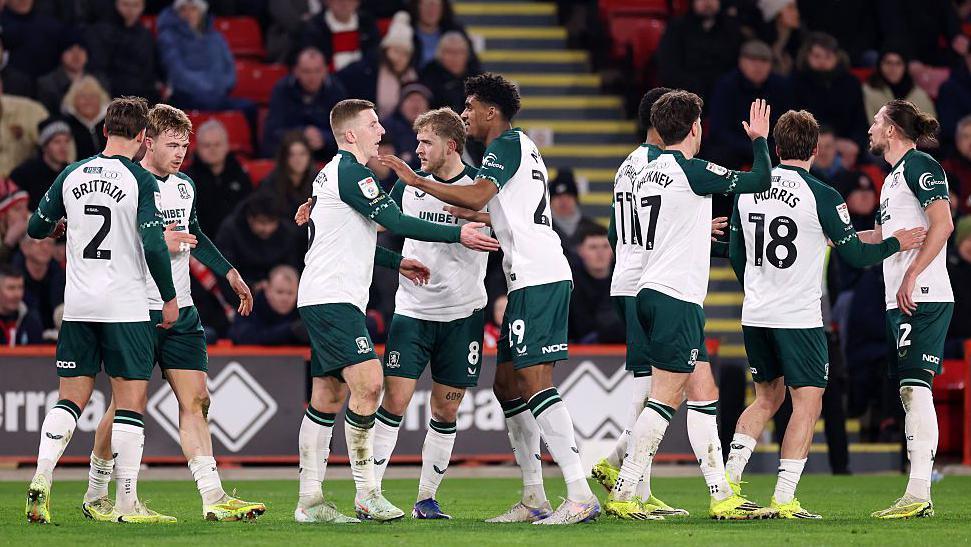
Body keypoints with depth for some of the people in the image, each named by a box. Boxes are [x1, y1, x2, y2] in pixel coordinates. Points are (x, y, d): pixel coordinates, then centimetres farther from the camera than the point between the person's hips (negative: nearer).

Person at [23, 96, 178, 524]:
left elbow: (36, 228, 14)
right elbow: (153, 246, -14)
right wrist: (169, 298, -3)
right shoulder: (140, 181, -9)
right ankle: (127, 504, -3)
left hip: (78, 307, 4)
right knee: (131, 402, 0)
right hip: (126, 307, -4)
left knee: (70, 399, 11)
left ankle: (40, 480, -5)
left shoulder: (71, 176, 5)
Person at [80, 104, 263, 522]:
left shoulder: (185, 186, 12)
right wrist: (157, 243, -20)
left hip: (181, 312, 6)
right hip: (137, 311, -6)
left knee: (195, 401, -1)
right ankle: (95, 495, 15)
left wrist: (230, 273, 28)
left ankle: (213, 498, -5)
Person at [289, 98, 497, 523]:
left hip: (321, 300, 11)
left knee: (328, 395, 9)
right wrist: (458, 234, -14)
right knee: (367, 381, -18)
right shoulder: (349, 173, -11)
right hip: (333, 297, -11)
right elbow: (395, 221, -16)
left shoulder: (333, 173, 21)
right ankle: (366, 494, -18)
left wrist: (395, 262, 28)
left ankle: (310, 500, 9)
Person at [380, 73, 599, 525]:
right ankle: (534, 498, 13)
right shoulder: (519, 147, 25)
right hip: (534, 279, 10)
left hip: (537, 279, -10)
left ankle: (580, 496, -22)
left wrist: (418, 182, -15)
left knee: (534, 383, -16)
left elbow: (476, 197, -19)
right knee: (507, 384, 12)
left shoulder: (507, 144, -5)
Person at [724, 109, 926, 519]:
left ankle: (729, 476, 11)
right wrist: (895, 244, 11)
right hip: (799, 317, -6)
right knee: (807, 403, 0)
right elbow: (855, 255, -6)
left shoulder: (746, 190, 5)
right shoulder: (821, 196, -11)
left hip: (755, 315, 6)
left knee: (768, 397, 20)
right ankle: (784, 497, -7)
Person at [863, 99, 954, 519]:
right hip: (900, 299, 10)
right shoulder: (894, 177, 22)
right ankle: (919, 497, 7)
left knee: (915, 386, -15)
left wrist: (911, 275, -21)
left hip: (923, 296, -10)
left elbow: (942, 224, -17)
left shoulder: (919, 165, -7)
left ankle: (918, 493, -20)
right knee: (910, 391, 7)